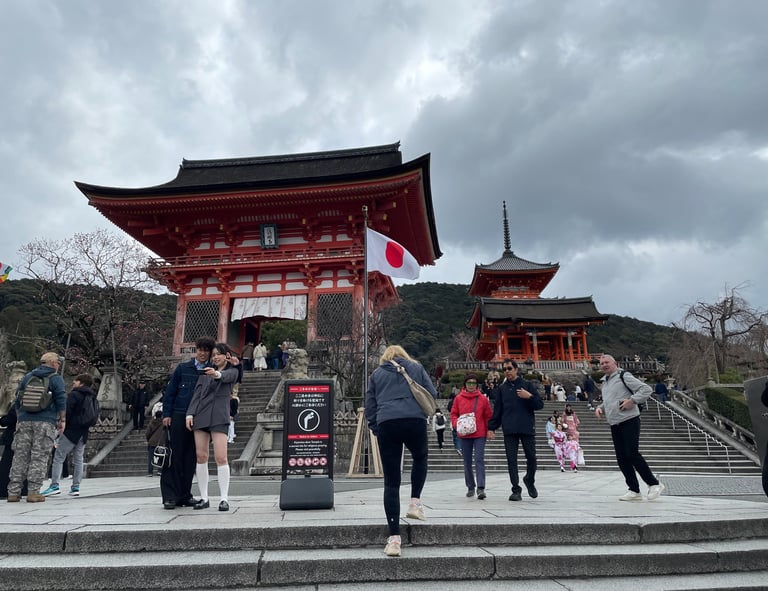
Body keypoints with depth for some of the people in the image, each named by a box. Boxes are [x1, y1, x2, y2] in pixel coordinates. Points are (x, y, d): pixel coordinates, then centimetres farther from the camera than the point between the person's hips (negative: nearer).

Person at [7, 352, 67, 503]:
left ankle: (13, 492, 8)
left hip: (25, 421, 5)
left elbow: (17, 400, 19)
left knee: (20, 456, 7)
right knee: (39, 457, -2)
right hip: (45, 422, -5)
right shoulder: (56, 379, 2)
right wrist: (62, 420, 2)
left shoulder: (27, 377, 17)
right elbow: (61, 401, -4)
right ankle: (33, 492, -4)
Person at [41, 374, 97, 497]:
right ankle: (76, 487, 9)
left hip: (71, 431, -7)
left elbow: (67, 412, -15)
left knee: (58, 457, -1)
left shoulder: (74, 394, -8)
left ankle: (54, 485, -8)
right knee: (78, 460, 9)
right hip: (84, 433, 7)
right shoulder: (92, 397, 15)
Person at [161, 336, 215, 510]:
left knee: (191, 458, 6)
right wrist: (166, 414, -1)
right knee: (175, 456, -1)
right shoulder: (182, 368, 6)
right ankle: (170, 496, 5)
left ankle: (184, 495, 16)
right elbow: (170, 391, 6)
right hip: (178, 417, -2)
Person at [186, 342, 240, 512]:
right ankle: (204, 498, 11)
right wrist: (190, 413, 0)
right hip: (201, 414, 4)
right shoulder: (206, 372, 19)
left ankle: (224, 498, -5)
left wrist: (217, 374, -37)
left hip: (219, 416, -4)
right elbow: (197, 393, 13)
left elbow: (226, 376, -14)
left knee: (221, 458, -10)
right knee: (201, 456, 2)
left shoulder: (233, 371, 10)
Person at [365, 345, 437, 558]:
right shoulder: (416, 368, 19)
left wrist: (375, 428, 19)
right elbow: (431, 393, 13)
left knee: (391, 482, 4)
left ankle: (394, 538, 2)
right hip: (414, 421, 0)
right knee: (420, 457, 32)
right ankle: (415, 502, 19)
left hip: (386, 424, 1)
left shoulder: (376, 374, 21)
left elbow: (369, 405, 16)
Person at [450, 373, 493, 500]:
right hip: (464, 435, 2)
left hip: (480, 434, -2)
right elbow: (453, 414, 7)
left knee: (479, 460, -10)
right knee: (467, 462, 10)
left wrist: (490, 430, -4)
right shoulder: (458, 398, 3)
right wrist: (456, 423, -12)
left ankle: (481, 488, -11)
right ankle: (470, 487, 23)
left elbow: (488, 416, 5)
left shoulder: (483, 399, 1)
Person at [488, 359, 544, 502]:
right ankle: (516, 490, 8)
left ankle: (529, 480, 32)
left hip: (527, 428, -1)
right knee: (511, 460, 0)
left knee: (531, 458, 5)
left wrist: (529, 396, -14)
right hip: (509, 430, 2)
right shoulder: (502, 388, 12)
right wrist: (491, 427, 4)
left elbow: (540, 404, 4)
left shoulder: (528, 385, 5)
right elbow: (497, 410, 12)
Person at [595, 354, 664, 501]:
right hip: (614, 425, 8)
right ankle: (634, 491, 11)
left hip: (629, 421, -8)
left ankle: (654, 484, 5)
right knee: (621, 458, 4)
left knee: (632, 454, -12)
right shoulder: (604, 382, 18)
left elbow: (646, 389, -12)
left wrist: (632, 400, -20)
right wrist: (600, 408, 12)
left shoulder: (624, 376, -6)